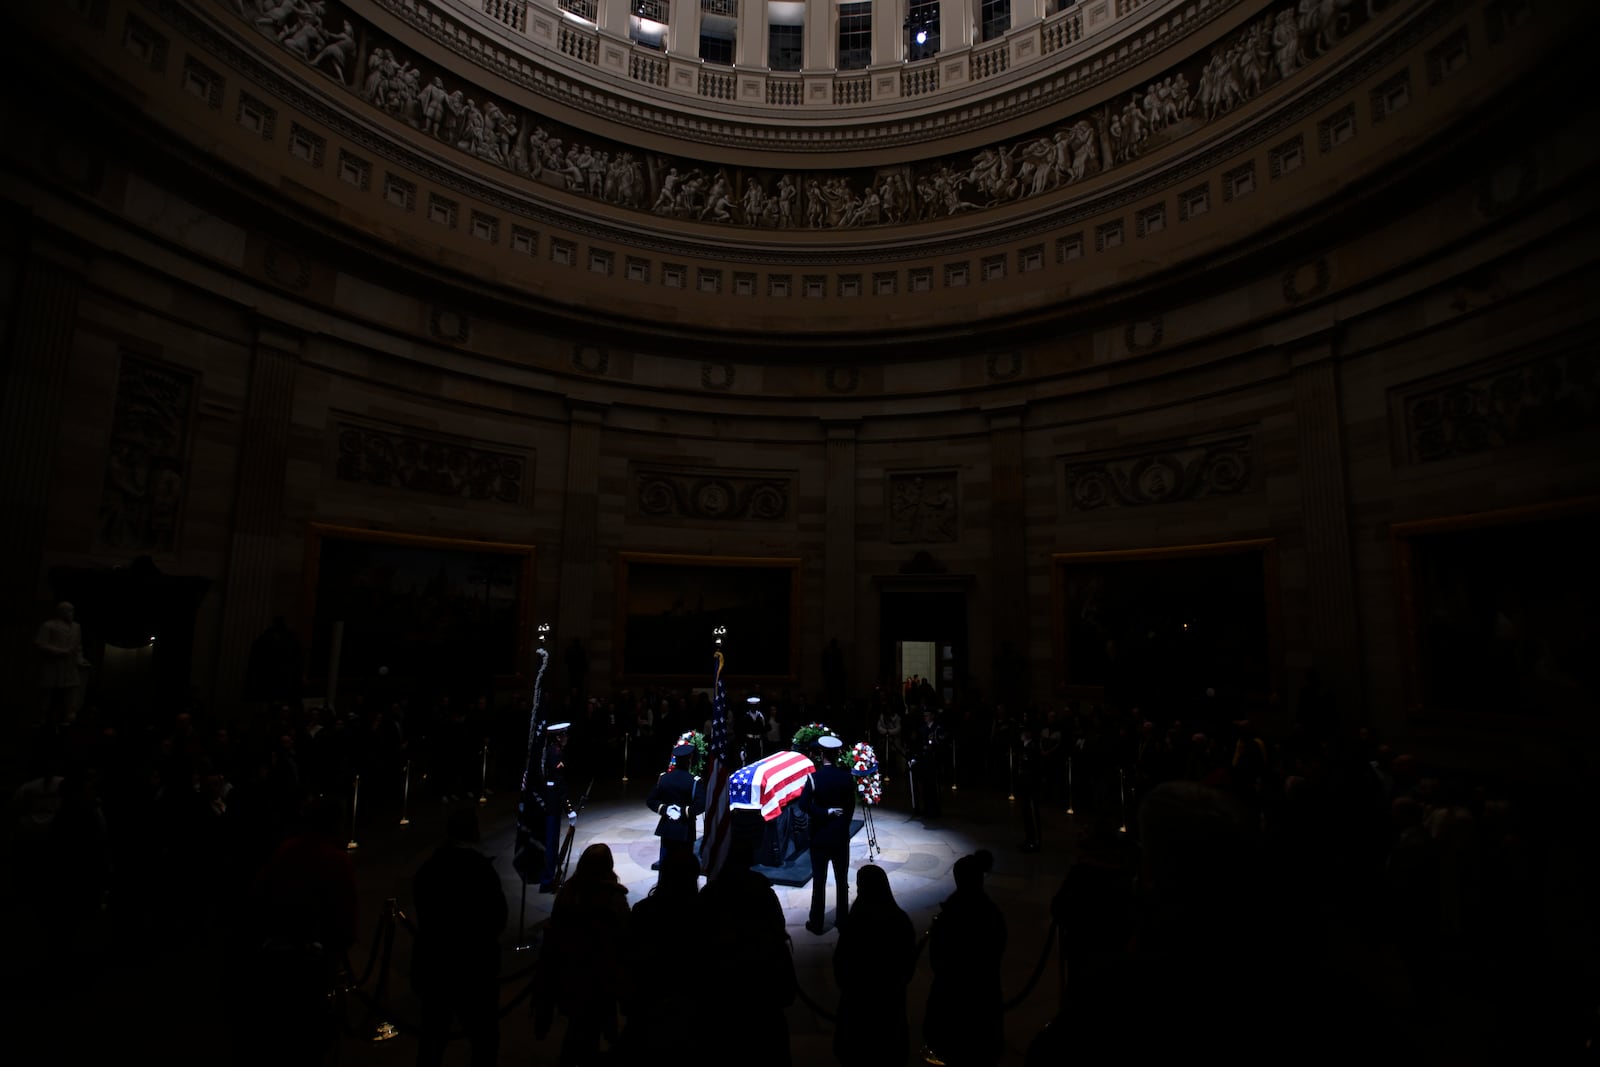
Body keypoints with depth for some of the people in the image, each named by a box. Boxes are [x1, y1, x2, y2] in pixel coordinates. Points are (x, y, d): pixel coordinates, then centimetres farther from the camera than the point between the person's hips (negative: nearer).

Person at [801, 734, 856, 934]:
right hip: (841, 835, 2)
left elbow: (803, 804, -27)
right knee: (842, 880, 13)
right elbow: (851, 806, 1)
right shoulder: (847, 777, -7)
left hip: (820, 836, -2)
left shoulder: (814, 778, -15)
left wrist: (825, 813, -17)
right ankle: (842, 919, 22)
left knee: (819, 880, 6)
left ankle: (816, 923, 14)